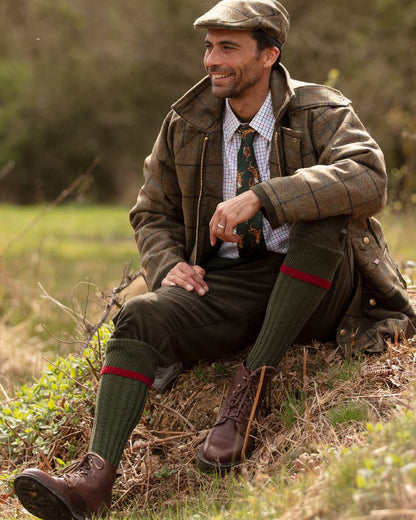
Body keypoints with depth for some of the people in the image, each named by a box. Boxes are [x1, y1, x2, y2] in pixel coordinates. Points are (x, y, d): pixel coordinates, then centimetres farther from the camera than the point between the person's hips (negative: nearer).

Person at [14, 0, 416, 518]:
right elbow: (153, 214, 18)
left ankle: (249, 388, -28)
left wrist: (260, 197, -35)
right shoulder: (186, 125, 8)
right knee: (141, 317, -24)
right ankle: (95, 478, -41)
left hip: (318, 290, -3)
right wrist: (168, 266, -6)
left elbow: (367, 180, -26)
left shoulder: (320, 112, -5)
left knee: (320, 219, -34)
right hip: (228, 283, 3)